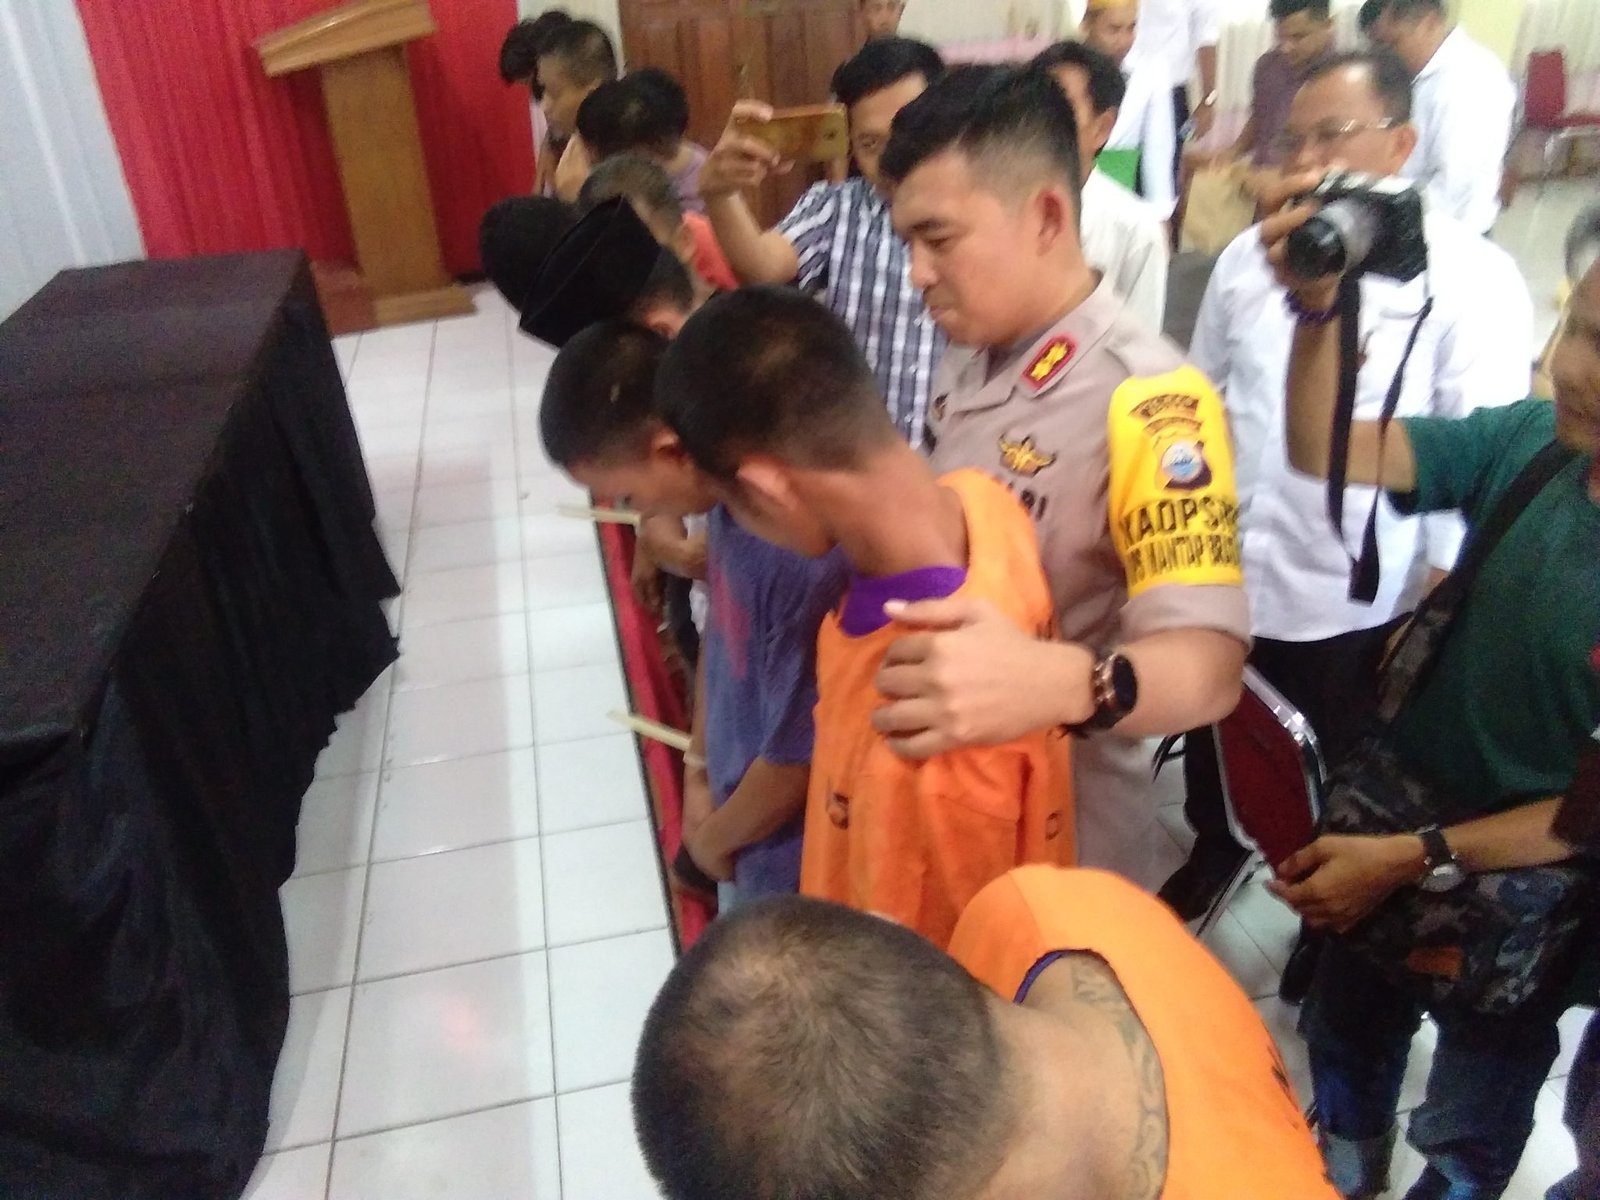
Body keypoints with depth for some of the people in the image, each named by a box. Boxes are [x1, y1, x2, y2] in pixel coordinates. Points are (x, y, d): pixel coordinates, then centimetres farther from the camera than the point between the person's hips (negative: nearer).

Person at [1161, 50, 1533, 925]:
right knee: (1214, 759, 26)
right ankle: (1214, 853, 56)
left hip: (1359, 605, -4)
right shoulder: (1248, 256, 3)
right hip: (1221, 577, 4)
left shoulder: (1472, 279, -11)